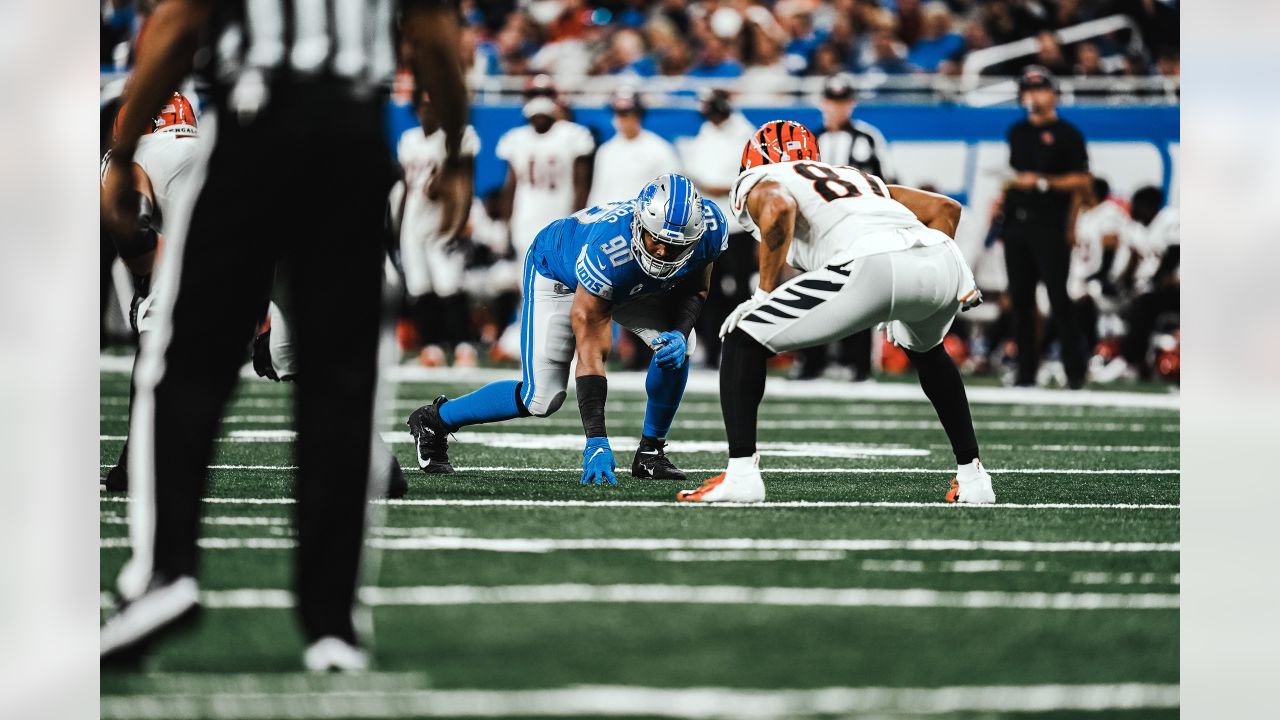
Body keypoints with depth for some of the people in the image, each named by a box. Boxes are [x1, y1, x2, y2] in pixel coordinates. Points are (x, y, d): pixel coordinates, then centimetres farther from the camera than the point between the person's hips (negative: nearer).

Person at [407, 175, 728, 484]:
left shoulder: (708, 227, -31)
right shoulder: (606, 250, -45)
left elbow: (694, 290, -7)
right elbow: (590, 353, -40)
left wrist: (679, 334, -30)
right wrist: (596, 442, -43)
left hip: (632, 285, 5)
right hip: (557, 274, -5)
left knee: (677, 348, -21)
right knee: (542, 399, -11)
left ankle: (650, 452, -1)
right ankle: (434, 420, 12)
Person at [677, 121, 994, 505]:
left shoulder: (761, 184, 23)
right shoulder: (863, 178, 40)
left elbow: (779, 207, -3)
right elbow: (945, 208, 32)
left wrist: (764, 293, 4)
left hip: (875, 266, -6)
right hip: (945, 261, 6)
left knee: (743, 341, 10)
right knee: (926, 351, 40)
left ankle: (740, 475, 0)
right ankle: (971, 476, 36)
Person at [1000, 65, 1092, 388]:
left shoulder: (1066, 134, -2)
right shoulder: (1017, 132, 16)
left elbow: (1083, 181, -8)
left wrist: (1042, 183, -16)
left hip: (1050, 225, -6)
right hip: (1016, 224, 6)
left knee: (1059, 298, -9)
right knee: (1020, 298, 5)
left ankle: (1075, 371, -5)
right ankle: (1026, 371, 10)